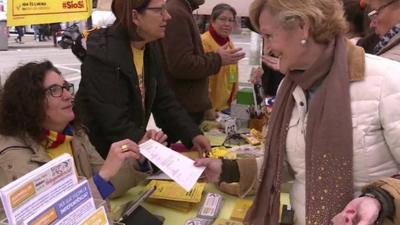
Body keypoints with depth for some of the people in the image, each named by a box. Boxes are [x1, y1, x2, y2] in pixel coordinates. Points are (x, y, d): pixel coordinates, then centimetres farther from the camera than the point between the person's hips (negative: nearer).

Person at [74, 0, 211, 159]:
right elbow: (114, 122, -28)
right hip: (100, 152, -7)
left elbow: (164, 100, 1)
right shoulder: (103, 55, -24)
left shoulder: (149, 49, 1)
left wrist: (192, 134, -11)